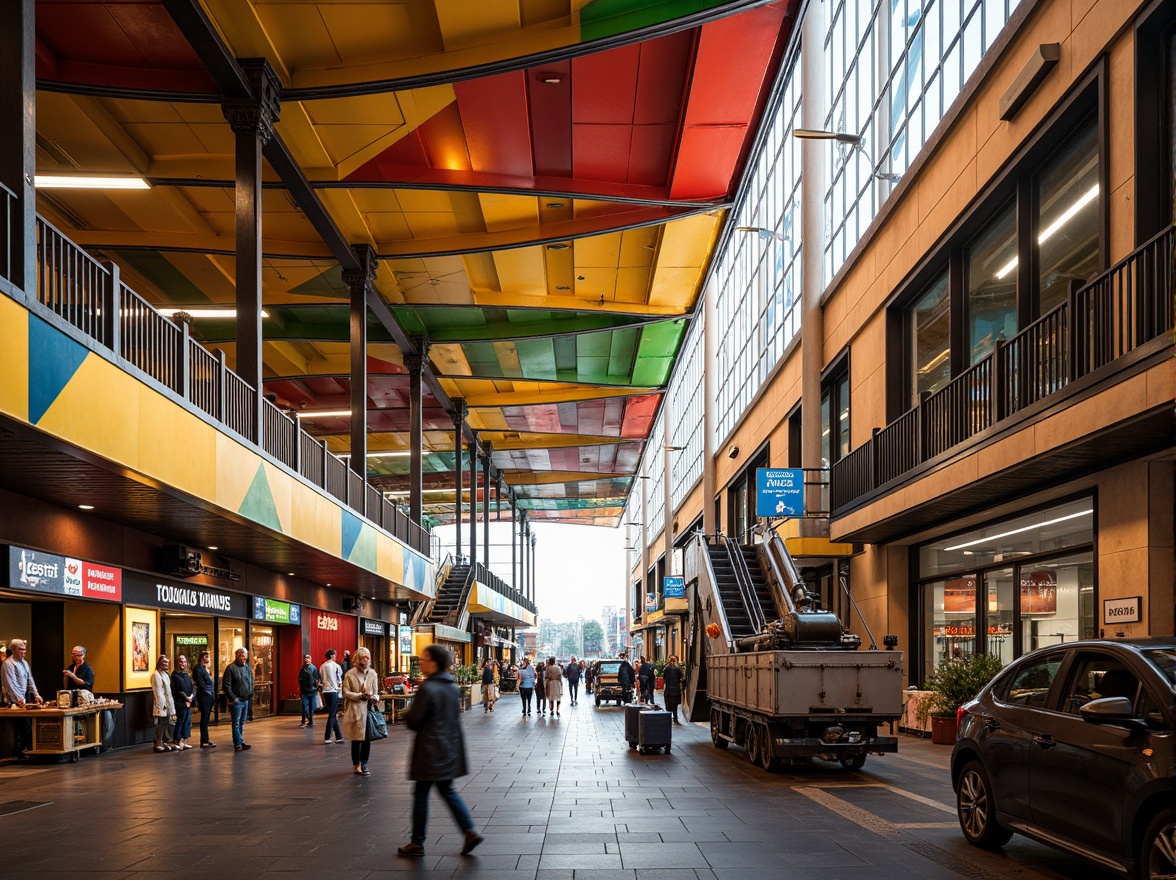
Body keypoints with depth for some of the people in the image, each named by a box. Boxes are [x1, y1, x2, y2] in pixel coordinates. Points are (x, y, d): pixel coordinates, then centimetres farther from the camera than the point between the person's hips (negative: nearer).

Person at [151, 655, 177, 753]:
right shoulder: (156, 675, -11)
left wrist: (171, 705, 17)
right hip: (161, 705, -9)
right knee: (161, 723, -7)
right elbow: (158, 691, -16)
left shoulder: (165, 674, 19)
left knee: (165, 723, 11)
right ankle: (159, 744, -4)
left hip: (167, 703, 9)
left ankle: (164, 741, 17)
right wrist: (162, 704, -19)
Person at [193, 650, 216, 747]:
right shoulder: (198, 668, -9)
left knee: (206, 718, 11)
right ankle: (204, 741, -5)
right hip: (204, 696, -9)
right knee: (204, 718, -7)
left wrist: (213, 694, 10)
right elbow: (200, 683, -14)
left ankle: (206, 739, 15)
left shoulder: (205, 668, 19)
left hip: (210, 696, 9)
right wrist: (208, 692, -9)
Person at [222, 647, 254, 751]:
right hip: (236, 701, -7)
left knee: (242, 723, 15)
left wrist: (250, 694, 11)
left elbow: (251, 682, 22)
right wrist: (233, 698, -16)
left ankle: (241, 742, 23)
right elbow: (226, 685, -15)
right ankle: (238, 745, -2)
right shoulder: (231, 668, -11)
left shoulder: (247, 667, 10)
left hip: (245, 700, 7)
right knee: (236, 724, -3)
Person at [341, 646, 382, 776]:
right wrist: (360, 696, -15)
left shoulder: (372, 673, 8)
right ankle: (357, 766, 10)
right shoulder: (350, 674, -5)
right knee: (357, 739, 2)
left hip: (369, 709, 4)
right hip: (356, 710, -4)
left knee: (367, 739, 7)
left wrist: (375, 697, -9)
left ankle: (364, 764, 18)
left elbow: (376, 691, 13)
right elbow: (346, 692, -5)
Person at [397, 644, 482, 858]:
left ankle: (417, 843, 13)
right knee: (447, 791, 17)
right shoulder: (454, 687, 5)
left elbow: (412, 721, -16)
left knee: (421, 795, 5)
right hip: (450, 750, 7)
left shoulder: (427, 689, -19)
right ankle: (470, 831, 7)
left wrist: (407, 713, 4)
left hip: (429, 752, -7)